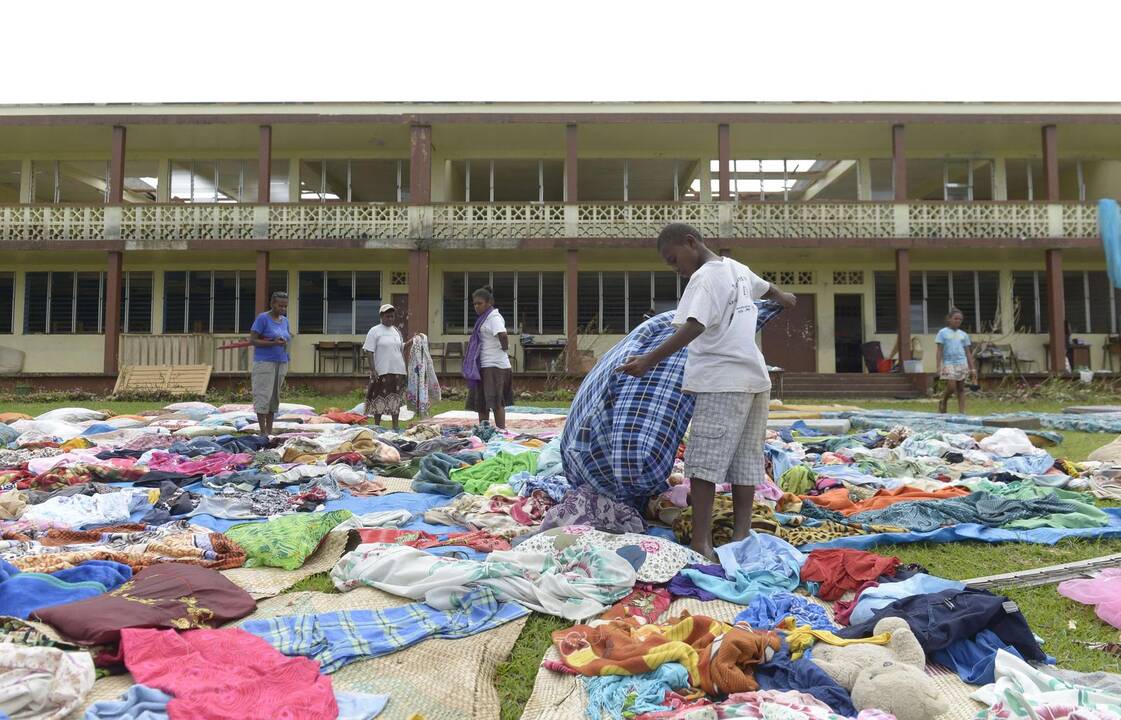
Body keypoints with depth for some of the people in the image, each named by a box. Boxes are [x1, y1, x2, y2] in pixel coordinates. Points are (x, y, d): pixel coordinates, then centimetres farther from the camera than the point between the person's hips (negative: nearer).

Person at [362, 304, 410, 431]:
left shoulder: (396, 331, 13)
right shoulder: (374, 331, -4)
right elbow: (369, 351, -8)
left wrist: (412, 341, 6)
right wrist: (372, 370, -15)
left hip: (397, 370, 5)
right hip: (381, 372, -5)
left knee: (396, 399, 9)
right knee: (379, 399, 2)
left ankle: (396, 426, 16)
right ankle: (377, 426, 13)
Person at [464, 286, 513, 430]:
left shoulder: (494, 317, -13)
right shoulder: (484, 318, 17)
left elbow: (502, 335, -30)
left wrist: (504, 348, -15)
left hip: (494, 365, -10)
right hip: (484, 365, 10)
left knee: (495, 401, -11)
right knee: (480, 401, 14)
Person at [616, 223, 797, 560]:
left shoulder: (705, 277, -10)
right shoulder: (737, 268, 16)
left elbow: (693, 328, -24)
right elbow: (766, 287, 37)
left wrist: (650, 360, -30)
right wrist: (782, 297, 59)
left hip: (722, 382, -9)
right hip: (755, 378, 9)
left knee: (704, 460, -8)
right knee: (746, 460, 9)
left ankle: (701, 542, -11)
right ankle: (740, 535, 12)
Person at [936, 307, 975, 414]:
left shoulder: (963, 334, 12)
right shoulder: (943, 332, 2)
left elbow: (968, 352, 13)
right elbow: (940, 351, -2)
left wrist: (972, 368, 8)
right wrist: (939, 366, -10)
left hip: (962, 364, 4)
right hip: (948, 364, -4)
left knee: (961, 388, 4)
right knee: (951, 387, -12)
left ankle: (962, 411, 6)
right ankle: (943, 402, 15)